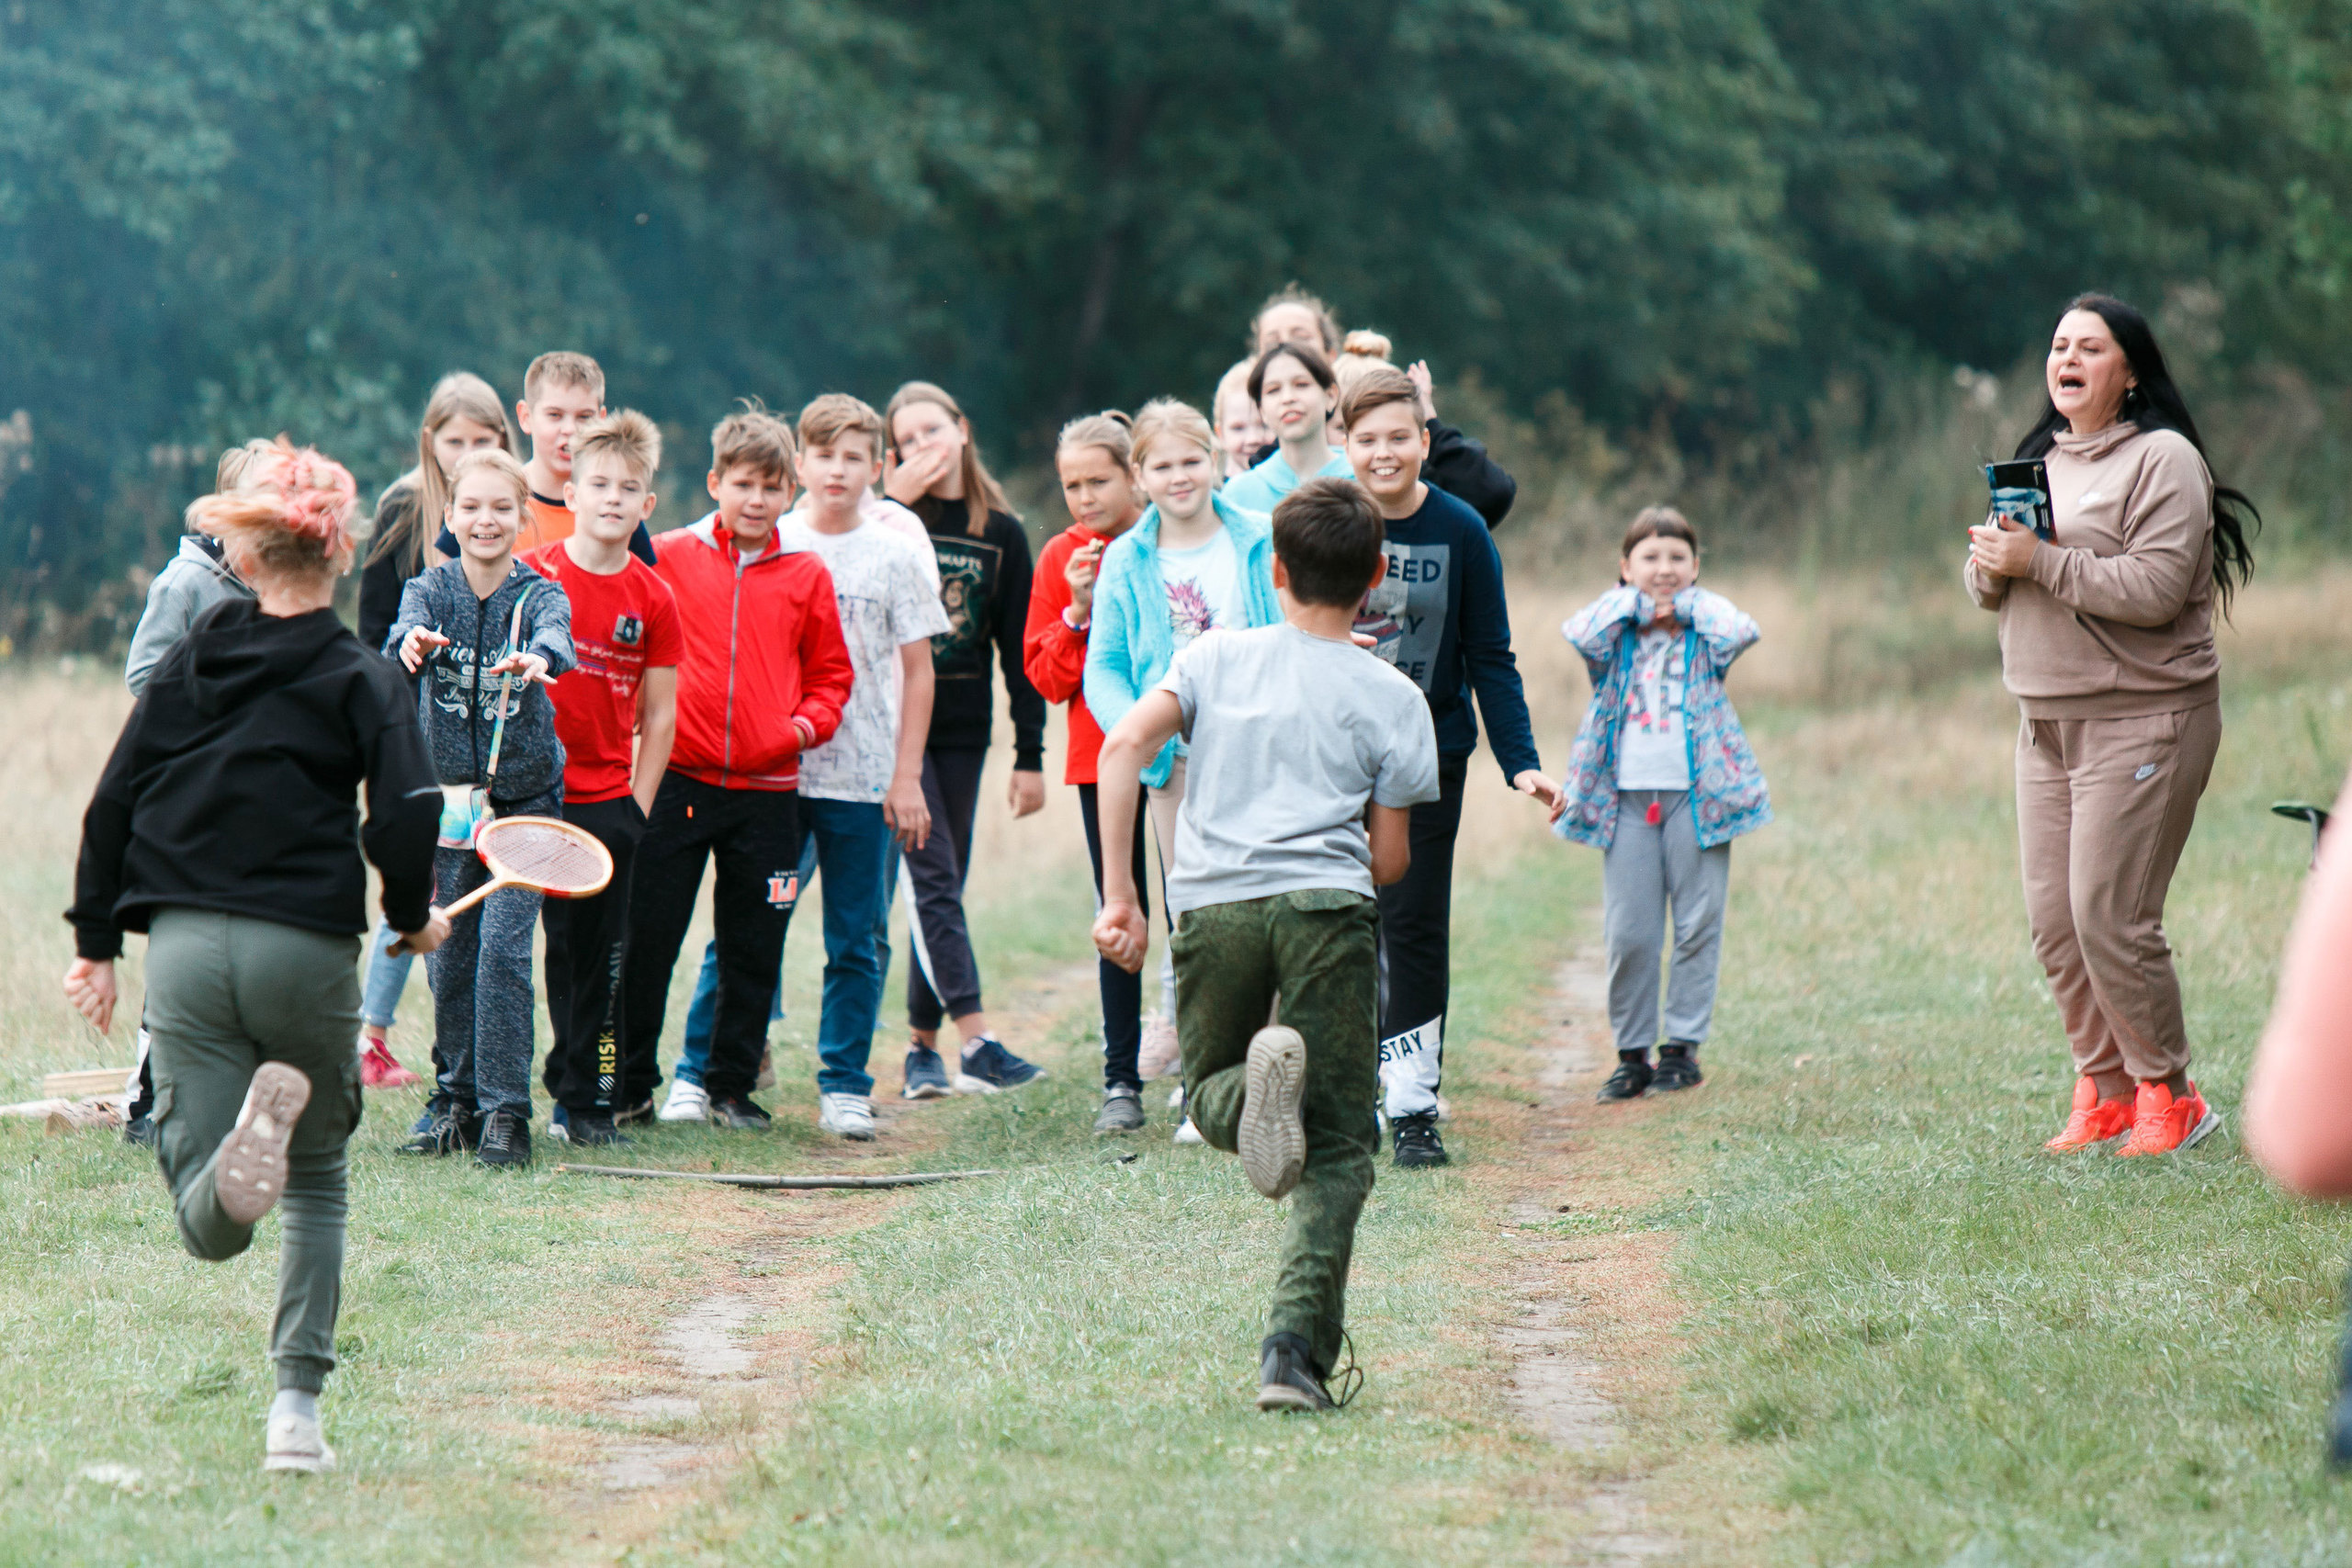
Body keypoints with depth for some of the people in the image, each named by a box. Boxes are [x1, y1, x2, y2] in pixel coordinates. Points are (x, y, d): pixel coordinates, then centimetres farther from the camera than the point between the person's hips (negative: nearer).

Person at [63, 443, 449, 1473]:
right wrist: (414, 915, 8)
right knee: (317, 1182, 19)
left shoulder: (186, 662, 10)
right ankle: (296, 1404, 9)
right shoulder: (360, 680, 0)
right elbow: (402, 816, -11)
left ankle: (249, 1127, -38)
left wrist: (97, 942, 16)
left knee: (209, 1227, -3)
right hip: (306, 950, -1)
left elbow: (114, 802, 9)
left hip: (183, 947, 1)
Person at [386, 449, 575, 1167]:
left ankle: (505, 1110, -7)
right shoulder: (430, 590, 1)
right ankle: (456, 1101, 19)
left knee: (503, 948, -12)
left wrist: (538, 657, -51)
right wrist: (412, 641, -47)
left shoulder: (538, 594, -3)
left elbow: (555, 635, -26)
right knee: (448, 955, 6)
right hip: (448, 797, 2)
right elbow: (406, 626, -22)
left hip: (525, 796, -2)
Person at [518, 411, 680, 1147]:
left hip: (608, 801, 2)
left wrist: (637, 806, 1)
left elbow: (659, 716, 6)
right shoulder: (530, 577, -3)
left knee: (600, 954, 4)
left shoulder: (653, 599, 2)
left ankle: (588, 1098, 13)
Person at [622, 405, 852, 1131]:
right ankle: (629, 1082, 10)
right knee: (646, 937, 0)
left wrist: (809, 720, -4)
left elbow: (830, 670, 14)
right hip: (677, 778, -2)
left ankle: (732, 1084, 17)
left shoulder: (806, 574, 6)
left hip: (767, 787, 2)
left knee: (753, 948, 7)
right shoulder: (669, 557, 1)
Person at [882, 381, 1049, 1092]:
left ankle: (922, 1043, 15)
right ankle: (976, 1042, -18)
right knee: (932, 880, -10)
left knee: (943, 886, 7)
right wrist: (892, 503, -18)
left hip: (962, 732, 4)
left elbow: (1019, 650, 8)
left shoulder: (1002, 533, 7)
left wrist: (1029, 755, 5)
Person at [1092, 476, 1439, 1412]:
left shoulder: (1216, 657, 17)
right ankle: (1296, 1351, -14)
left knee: (1207, 1100, 21)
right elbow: (1389, 862, 11)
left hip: (1213, 904, 2)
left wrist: (1119, 897, 2)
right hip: (1326, 909, -1)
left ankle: (1251, 1087, -18)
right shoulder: (1390, 698, 12)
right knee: (1336, 1145, 3)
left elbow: (1124, 746, 1)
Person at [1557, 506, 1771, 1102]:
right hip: (1627, 799, 1)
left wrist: (1686, 604, -3)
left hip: (1695, 794, -1)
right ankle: (1632, 1053, 10)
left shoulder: (1704, 620, 9)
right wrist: (1632, 603, -5)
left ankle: (1683, 1046, 10)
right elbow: (1578, 634, -12)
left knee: (1696, 924, 1)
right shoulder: (1615, 624, 9)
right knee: (1628, 932, 1)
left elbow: (1740, 633, -13)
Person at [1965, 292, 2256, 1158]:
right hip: (2046, 721, 8)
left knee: (2110, 918, -11)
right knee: (2054, 923, 5)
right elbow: (1993, 585, 19)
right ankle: (2104, 1089, 16)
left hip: (2142, 718, -8)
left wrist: (2041, 561, -20)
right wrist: (1990, 565, -4)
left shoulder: (2163, 459, -8)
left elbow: (2154, 589, -20)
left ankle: (2166, 1094, 2)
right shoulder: (2040, 459, 17)